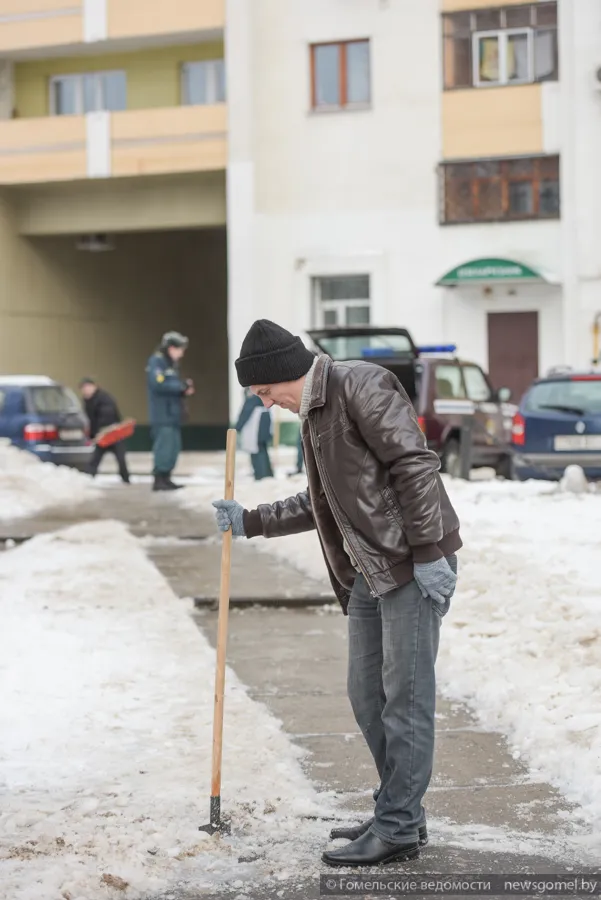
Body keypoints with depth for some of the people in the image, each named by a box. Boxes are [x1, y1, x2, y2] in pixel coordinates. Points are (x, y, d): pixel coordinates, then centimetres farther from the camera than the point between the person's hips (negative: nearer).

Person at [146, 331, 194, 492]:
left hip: (172, 414, 10)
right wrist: (181, 386, -16)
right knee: (164, 446, -12)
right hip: (163, 415, -10)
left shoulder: (171, 364, 20)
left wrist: (185, 390, 1)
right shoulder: (156, 362, -10)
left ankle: (166, 479, 16)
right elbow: (158, 384, -22)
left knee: (173, 447, 10)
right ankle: (159, 480, -9)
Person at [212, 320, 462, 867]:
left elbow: (415, 465, -19)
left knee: (405, 696, -5)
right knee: (367, 696, 12)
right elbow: (322, 505, 27)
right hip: (370, 571, 10)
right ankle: (400, 814, 23)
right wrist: (249, 522, 27)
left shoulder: (361, 386, -11)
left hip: (415, 565, -10)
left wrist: (427, 553, -22)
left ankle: (397, 830, 1)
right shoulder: (314, 413, 18)